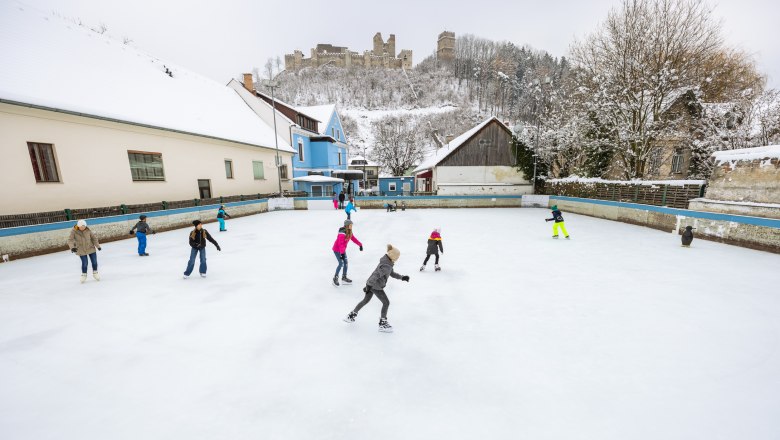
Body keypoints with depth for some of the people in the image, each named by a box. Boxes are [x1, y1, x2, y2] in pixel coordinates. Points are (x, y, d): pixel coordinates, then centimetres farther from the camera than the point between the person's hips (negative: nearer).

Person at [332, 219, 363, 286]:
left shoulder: (349, 232, 1)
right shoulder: (342, 233, -28)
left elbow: (354, 238, 11)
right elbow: (341, 244, -33)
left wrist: (360, 245, 10)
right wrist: (342, 253, -37)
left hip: (343, 250, 9)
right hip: (337, 250, -9)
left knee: (346, 263, 7)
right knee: (341, 263, -11)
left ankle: (344, 278, 21)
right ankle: (335, 278, 7)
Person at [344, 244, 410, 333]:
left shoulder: (388, 262, 5)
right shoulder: (386, 265, -26)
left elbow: (392, 273, 17)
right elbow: (377, 276, -28)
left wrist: (402, 277, 14)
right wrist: (368, 286, -27)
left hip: (371, 284, 10)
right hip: (375, 286, -10)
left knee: (365, 300, 23)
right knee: (386, 303, 4)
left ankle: (351, 315, 35)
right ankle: (382, 324, 16)